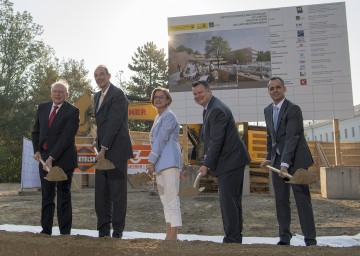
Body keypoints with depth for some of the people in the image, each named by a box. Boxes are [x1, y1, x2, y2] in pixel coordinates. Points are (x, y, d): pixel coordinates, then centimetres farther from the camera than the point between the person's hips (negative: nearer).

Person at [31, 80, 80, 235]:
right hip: (44, 158, 5)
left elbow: (66, 137, -15)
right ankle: (46, 229, 19)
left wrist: (52, 157, -18)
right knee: (46, 196, 9)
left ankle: (65, 232, 10)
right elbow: (36, 131, 15)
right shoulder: (42, 107, 10)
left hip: (63, 159, -4)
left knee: (63, 195, 3)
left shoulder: (72, 112, -7)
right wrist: (37, 151, 1)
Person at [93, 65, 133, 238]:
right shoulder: (97, 96, 18)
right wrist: (99, 145, 13)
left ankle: (117, 230, 12)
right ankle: (103, 230, 19)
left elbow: (114, 123, -16)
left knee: (118, 192, 1)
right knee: (101, 193, 9)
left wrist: (104, 148, -19)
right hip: (102, 150, 8)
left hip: (116, 150, -8)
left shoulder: (117, 95, -9)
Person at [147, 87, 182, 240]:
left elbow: (162, 139, -13)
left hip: (169, 162, -10)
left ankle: (173, 236, -6)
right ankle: (169, 234, 18)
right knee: (165, 199, 11)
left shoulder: (169, 116, -7)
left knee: (171, 198, -9)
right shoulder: (158, 118, 21)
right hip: (160, 163, 10)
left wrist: (151, 160, -12)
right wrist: (153, 161, 17)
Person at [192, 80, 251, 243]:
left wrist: (206, 165, -17)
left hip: (230, 161, -11)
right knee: (233, 201, 16)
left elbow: (217, 141, -22)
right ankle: (236, 238, 27)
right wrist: (207, 162, 12)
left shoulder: (217, 110, -18)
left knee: (228, 201, -6)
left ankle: (232, 239, 3)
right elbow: (209, 139, 18)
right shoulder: (208, 109, 15)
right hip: (230, 161, 11)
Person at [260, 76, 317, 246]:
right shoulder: (267, 110, 10)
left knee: (302, 199, -2)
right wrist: (269, 158, 7)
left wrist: (285, 164, -28)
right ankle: (284, 237, 16)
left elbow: (292, 138, -21)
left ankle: (310, 240, 6)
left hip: (295, 159, -6)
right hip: (277, 160, 6)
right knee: (281, 200, 7)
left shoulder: (293, 109, -13)